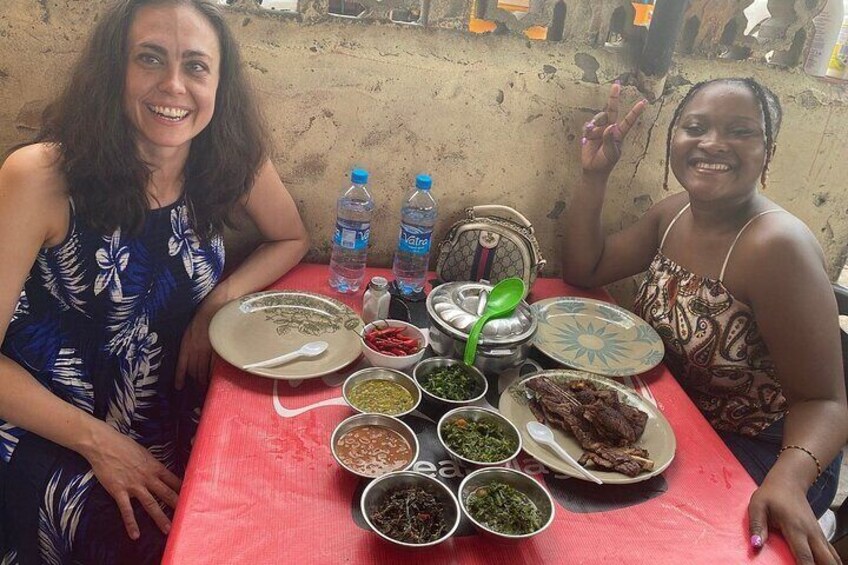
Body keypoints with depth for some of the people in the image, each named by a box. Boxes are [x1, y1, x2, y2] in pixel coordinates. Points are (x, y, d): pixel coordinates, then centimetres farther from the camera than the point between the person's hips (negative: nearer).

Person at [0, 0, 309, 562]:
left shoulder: (234, 161, -10)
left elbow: (291, 239, 8)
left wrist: (218, 302, -8)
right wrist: (99, 442, -20)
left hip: (172, 418, 4)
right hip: (49, 427, -3)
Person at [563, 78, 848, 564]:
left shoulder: (778, 246, -27)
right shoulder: (674, 213, -4)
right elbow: (584, 271, 2)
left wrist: (789, 479, -43)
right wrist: (594, 175, -9)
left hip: (763, 456, -6)